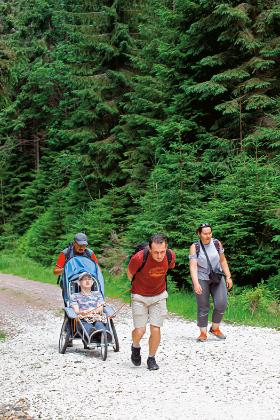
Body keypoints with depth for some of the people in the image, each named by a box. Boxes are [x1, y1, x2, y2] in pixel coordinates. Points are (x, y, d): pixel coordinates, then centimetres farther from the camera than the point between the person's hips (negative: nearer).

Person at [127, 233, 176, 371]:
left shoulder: (170, 256, -18)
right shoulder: (139, 258, -29)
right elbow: (129, 273, -6)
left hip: (159, 296, 2)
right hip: (139, 297, -2)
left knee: (155, 330, -2)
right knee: (140, 331, -5)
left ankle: (151, 359, 20)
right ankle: (135, 347, 30)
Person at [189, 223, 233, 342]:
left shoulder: (217, 243, -2)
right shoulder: (194, 247, -10)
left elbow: (223, 261, 7)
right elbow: (193, 266, -17)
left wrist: (228, 277, 3)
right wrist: (196, 283, -28)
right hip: (202, 279, -2)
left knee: (221, 303, -8)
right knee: (203, 307, 0)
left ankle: (215, 328, 12)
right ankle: (203, 333, 12)